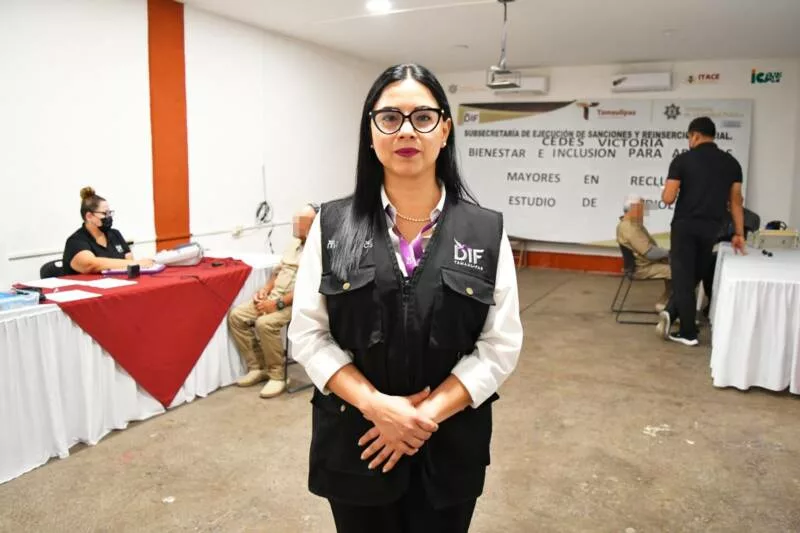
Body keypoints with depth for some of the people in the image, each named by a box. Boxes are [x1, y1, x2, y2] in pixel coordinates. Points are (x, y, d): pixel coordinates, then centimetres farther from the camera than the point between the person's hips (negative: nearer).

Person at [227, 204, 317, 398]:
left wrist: (278, 303, -23)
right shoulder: (294, 243, 16)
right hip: (275, 297, 9)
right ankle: (257, 367, 3)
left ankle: (277, 376, -13)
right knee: (236, 315, -7)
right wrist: (266, 289, 3)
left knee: (265, 323, -32)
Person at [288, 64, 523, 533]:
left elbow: (501, 346, -6)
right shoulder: (333, 226, -4)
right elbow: (308, 334, -5)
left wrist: (428, 414, -15)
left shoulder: (486, 231, -5)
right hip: (354, 445, 0)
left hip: (449, 447, 0)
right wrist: (375, 405, -17)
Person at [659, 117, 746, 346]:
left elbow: (668, 198, -12)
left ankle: (688, 333, 7)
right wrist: (739, 233, 8)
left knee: (683, 278, 4)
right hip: (712, 227, 4)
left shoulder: (683, 160, -7)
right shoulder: (731, 162, 6)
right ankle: (671, 312, 9)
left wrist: (665, 190, 12)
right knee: (695, 276, 19)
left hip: (685, 225, -3)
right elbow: (736, 200, 4)